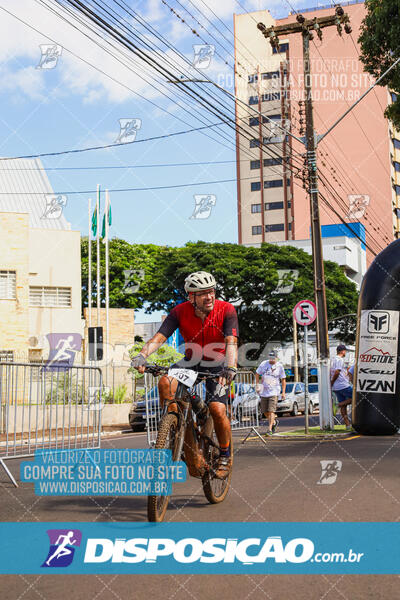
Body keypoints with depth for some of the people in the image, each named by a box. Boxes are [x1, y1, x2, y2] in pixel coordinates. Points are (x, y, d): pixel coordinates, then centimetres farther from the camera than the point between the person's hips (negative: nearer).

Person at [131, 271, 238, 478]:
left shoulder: (226, 310, -21)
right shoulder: (180, 312, -16)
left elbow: (231, 342, -31)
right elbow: (159, 337, -25)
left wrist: (230, 368, -49)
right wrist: (142, 355, -43)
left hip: (217, 365, -2)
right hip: (192, 361, 2)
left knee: (217, 410, -20)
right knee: (166, 382, -28)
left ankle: (225, 456, 6)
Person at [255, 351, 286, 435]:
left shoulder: (279, 366, -1)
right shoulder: (264, 364, 3)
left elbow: (283, 380, 4)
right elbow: (257, 374, 15)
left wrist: (283, 392, -2)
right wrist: (257, 384, 4)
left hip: (274, 392, -3)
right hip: (264, 392, 4)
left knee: (271, 411, -14)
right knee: (265, 412, 8)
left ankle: (269, 429, -14)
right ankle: (274, 422, 33)